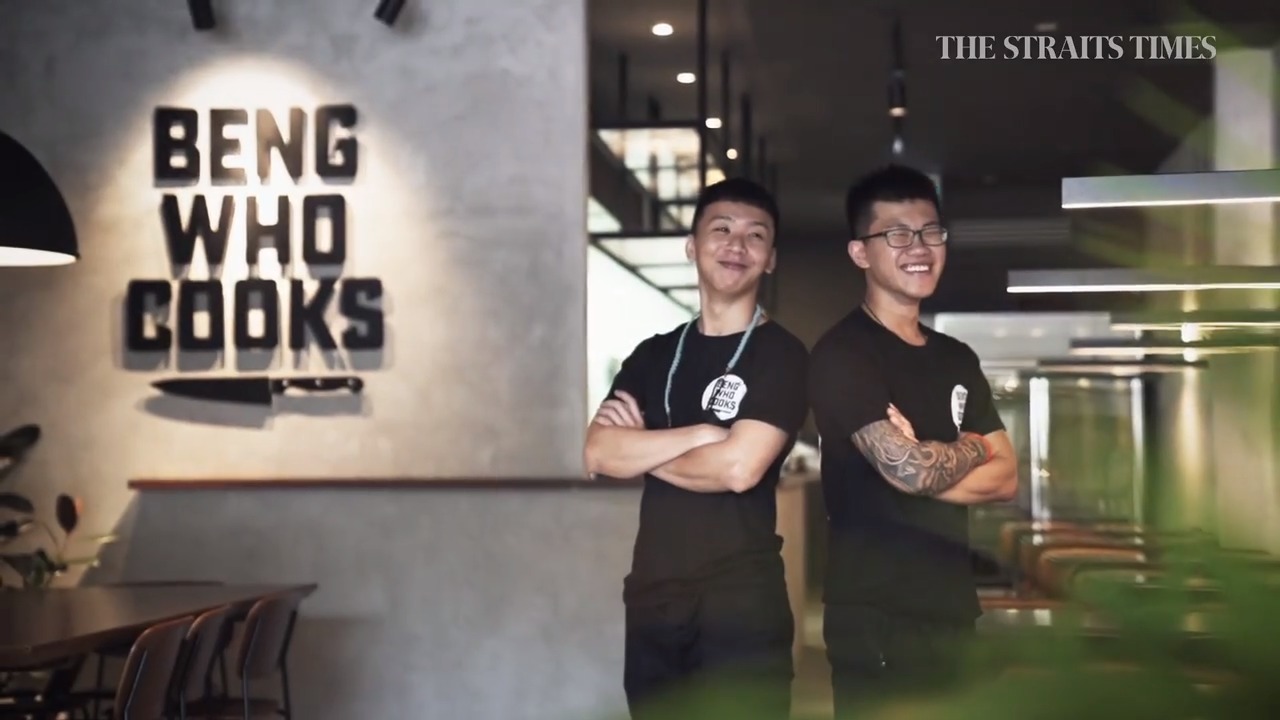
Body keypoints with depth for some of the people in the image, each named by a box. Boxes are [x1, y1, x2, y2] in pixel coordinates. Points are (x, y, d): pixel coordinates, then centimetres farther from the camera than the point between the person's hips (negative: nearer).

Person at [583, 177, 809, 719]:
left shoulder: (781, 354, -4)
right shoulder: (653, 355, 12)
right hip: (652, 599, 5)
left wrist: (638, 451, -2)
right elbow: (597, 454, -2)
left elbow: (738, 467, -17)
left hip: (743, 603, -5)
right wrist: (702, 433, -13)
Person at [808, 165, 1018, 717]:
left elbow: (1005, 479, 7)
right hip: (877, 621, -7)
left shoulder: (957, 358, 14)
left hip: (952, 611, 7)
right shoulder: (842, 354, -10)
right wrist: (974, 448, -1)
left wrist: (927, 466, -11)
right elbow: (906, 469, -22)